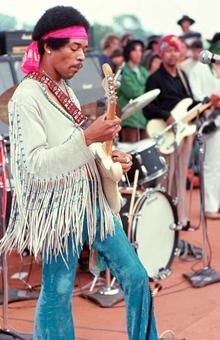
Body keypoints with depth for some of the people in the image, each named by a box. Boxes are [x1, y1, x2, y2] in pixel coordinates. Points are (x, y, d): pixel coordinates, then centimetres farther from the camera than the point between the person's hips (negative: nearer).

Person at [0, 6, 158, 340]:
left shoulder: (64, 90, 10)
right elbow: (36, 165, -22)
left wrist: (109, 159, 1)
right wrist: (88, 137, -28)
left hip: (89, 197, 8)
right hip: (58, 206, -8)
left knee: (135, 276, 10)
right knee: (58, 290, 3)